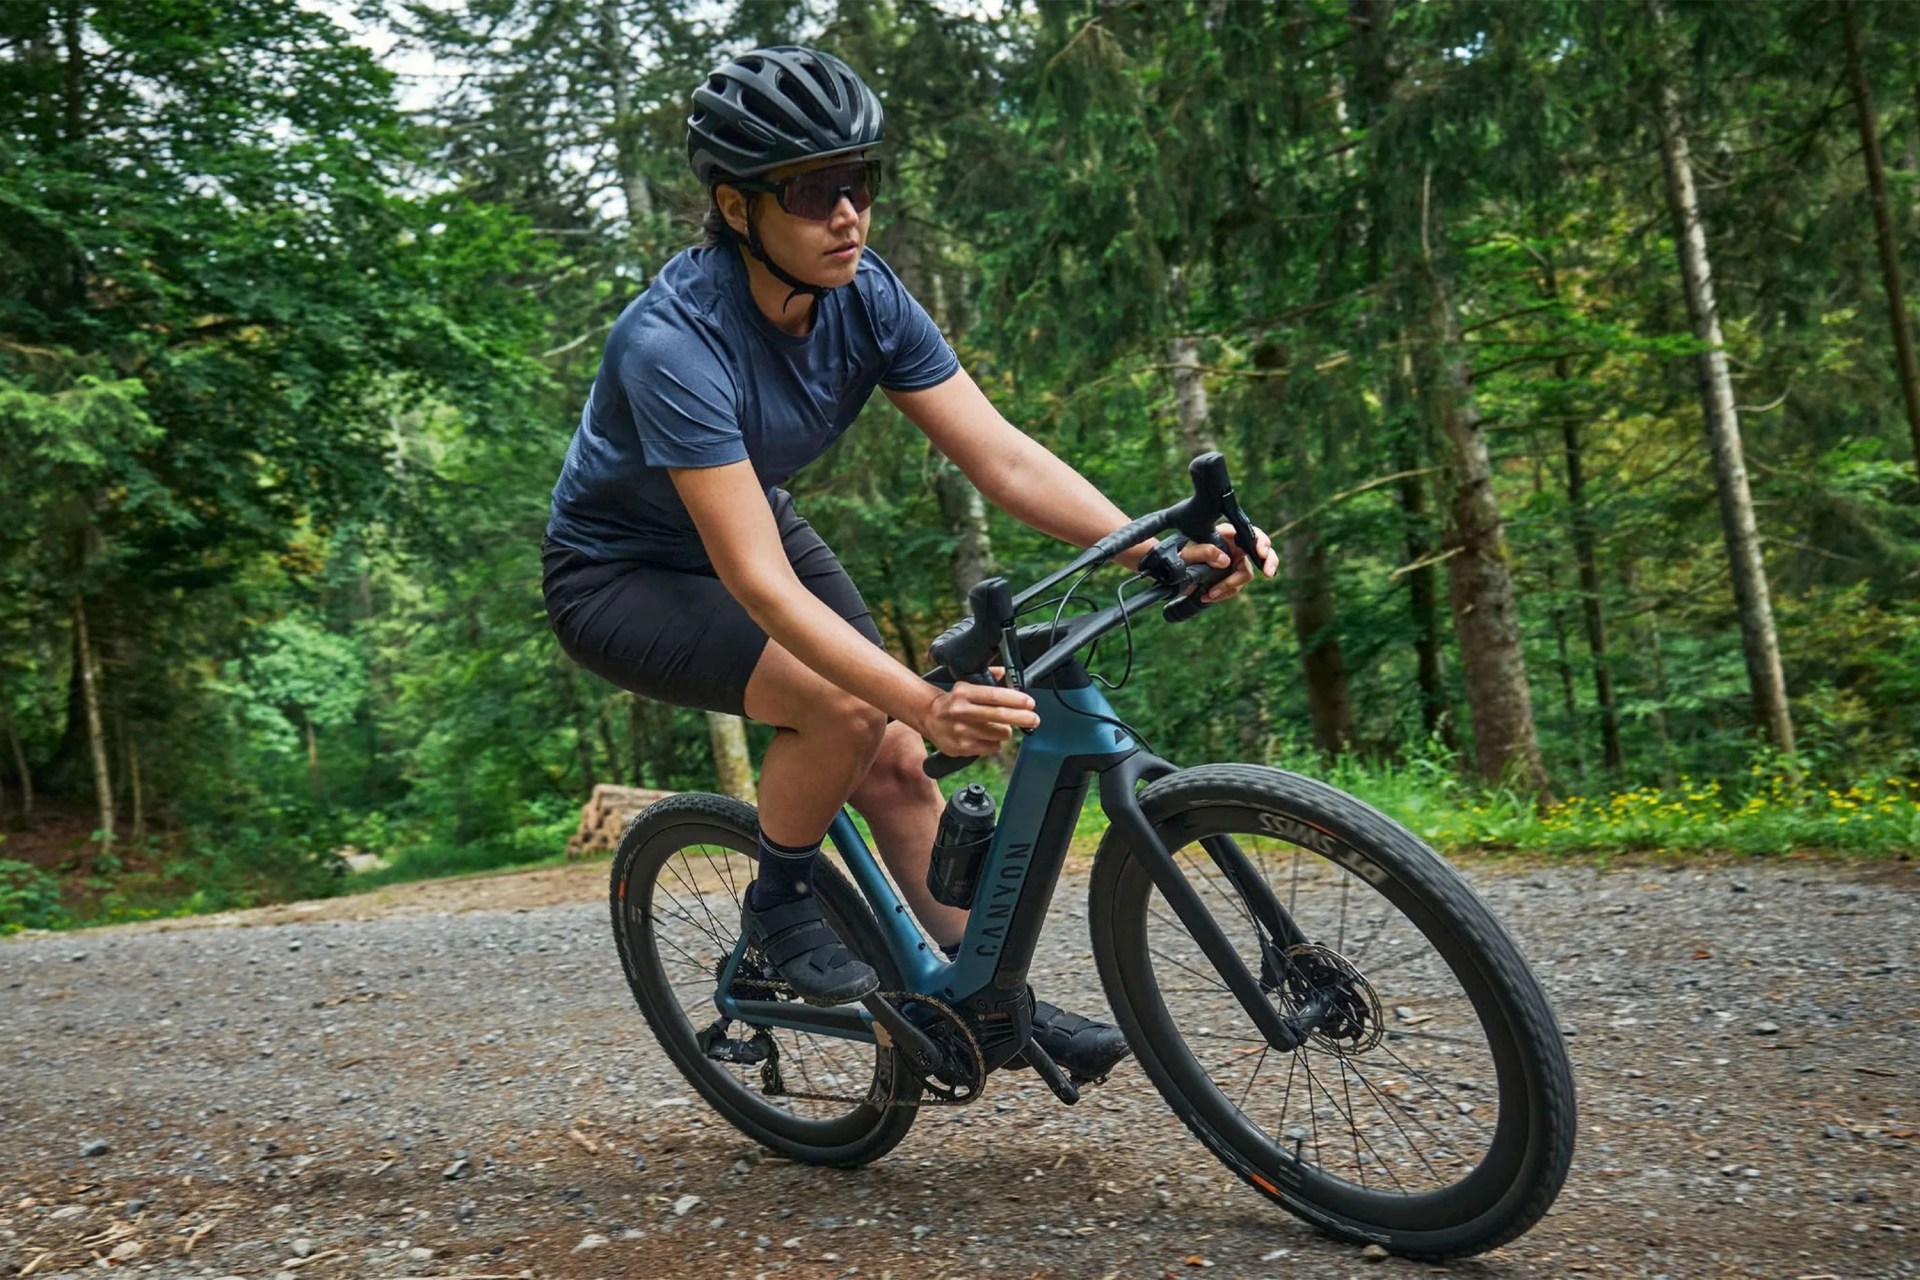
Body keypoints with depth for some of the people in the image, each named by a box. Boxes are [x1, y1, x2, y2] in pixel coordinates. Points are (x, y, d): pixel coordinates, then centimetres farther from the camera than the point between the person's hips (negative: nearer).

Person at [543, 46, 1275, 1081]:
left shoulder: (864, 294, -16)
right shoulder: (674, 341, -35)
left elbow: (1001, 456, -20)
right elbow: (758, 581, -40)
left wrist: (1163, 551, -33)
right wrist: (927, 702, -51)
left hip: (757, 523, 6)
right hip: (620, 575, -6)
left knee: (893, 761, -6)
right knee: (845, 707, -29)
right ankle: (778, 907, -1)